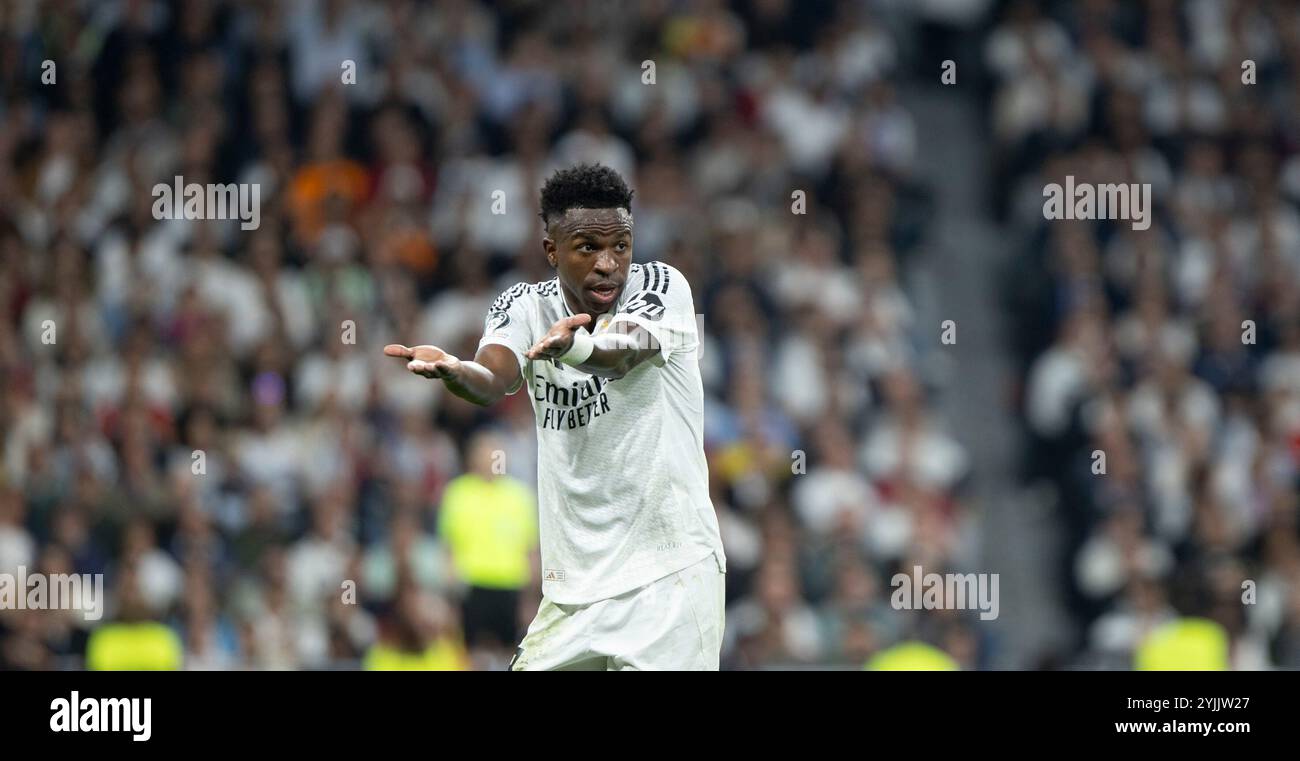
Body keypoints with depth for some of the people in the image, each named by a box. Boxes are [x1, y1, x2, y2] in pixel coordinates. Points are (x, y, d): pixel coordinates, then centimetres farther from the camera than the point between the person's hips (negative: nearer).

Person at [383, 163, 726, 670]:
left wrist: (571, 345, -53)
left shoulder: (661, 285, -7)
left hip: (667, 575, -4)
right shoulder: (524, 308, 3)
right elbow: (495, 381, -18)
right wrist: (451, 370, -42)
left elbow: (623, 353, -29)